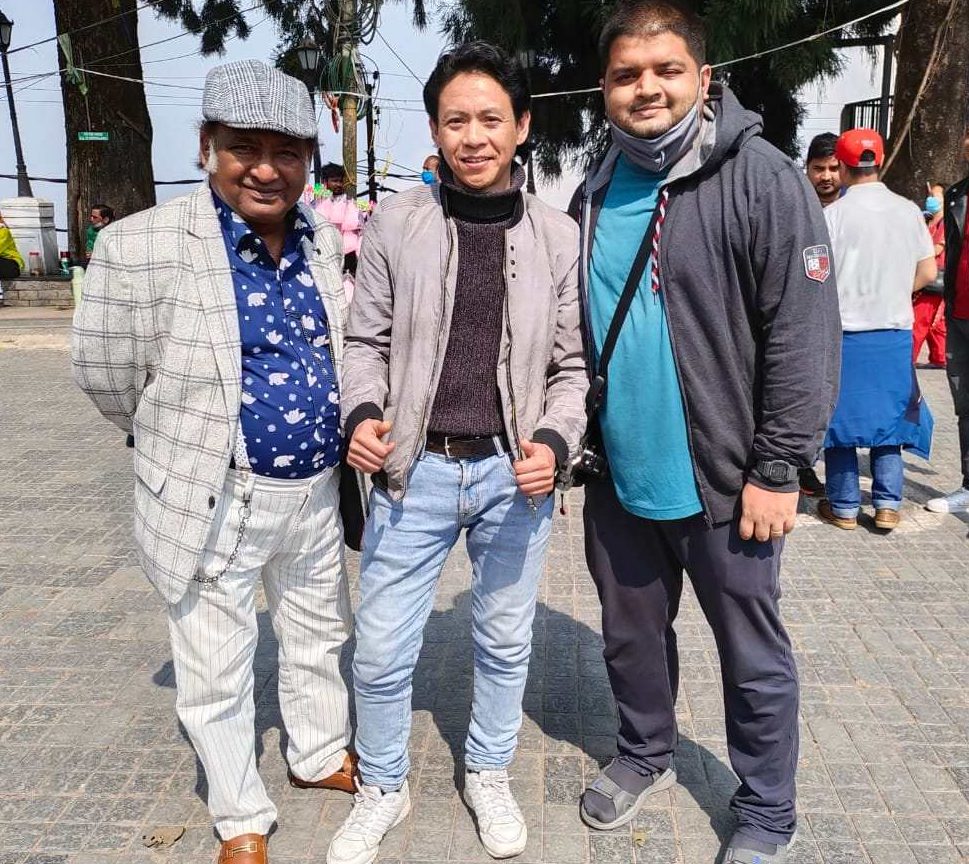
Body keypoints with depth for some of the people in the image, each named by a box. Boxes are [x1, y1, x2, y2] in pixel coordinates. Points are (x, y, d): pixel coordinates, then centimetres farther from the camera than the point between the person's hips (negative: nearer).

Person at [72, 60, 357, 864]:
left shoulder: (325, 240, 0)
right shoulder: (139, 246, -17)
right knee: (217, 672, 11)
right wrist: (186, 451, 6)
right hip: (213, 500, -5)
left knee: (319, 634, 23)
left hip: (316, 490, 5)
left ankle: (319, 756, 49)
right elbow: (111, 377, -7)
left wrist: (334, 444, 13)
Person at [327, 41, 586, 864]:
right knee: (381, 653, 7)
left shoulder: (559, 236, 0)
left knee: (506, 643, 16)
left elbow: (575, 365, 3)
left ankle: (489, 774, 42)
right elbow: (367, 340, 5)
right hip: (414, 471, 0)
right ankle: (383, 788, 34)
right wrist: (364, 412, -14)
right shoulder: (394, 223, -2)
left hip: (514, 475, 1)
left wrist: (555, 443, -14)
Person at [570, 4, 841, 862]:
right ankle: (646, 756, 45)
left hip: (724, 481, -5)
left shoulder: (763, 180, -11)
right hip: (617, 475, 5)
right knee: (631, 632, 21)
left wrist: (778, 469, -15)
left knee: (754, 655, 11)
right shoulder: (595, 195, 6)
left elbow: (805, 337, -14)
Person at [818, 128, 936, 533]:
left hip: (845, 332, -3)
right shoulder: (909, 210, 1)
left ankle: (844, 507, 14)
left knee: (840, 418, 8)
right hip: (896, 333, 3)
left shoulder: (834, 213, -11)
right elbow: (927, 272, 5)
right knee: (888, 417, 14)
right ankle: (888, 505, 15)